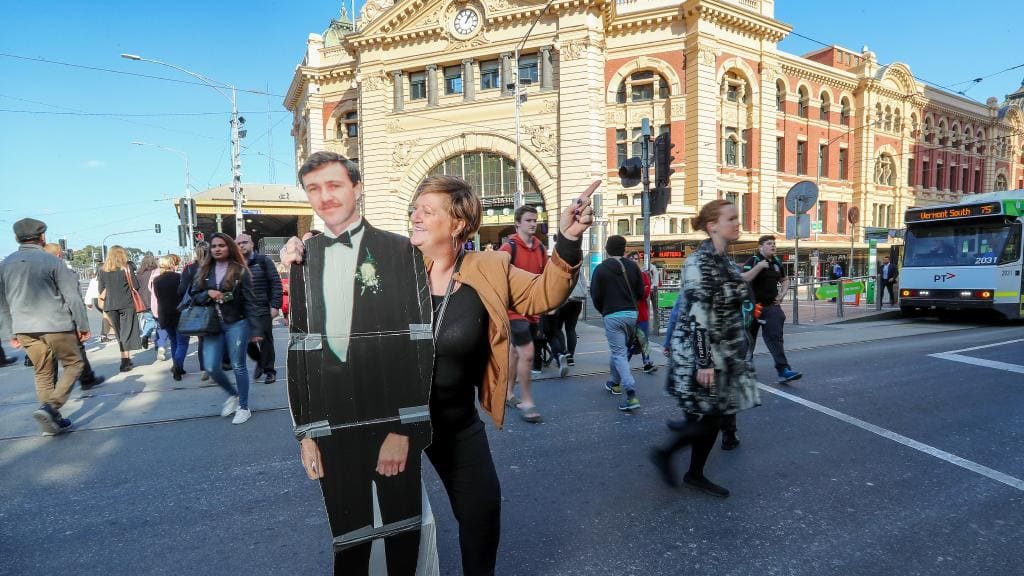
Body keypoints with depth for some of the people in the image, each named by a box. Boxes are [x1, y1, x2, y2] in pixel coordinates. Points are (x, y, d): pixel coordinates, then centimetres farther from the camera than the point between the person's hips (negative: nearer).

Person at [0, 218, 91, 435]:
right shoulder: (51, 261, -9)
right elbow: (72, 295, -9)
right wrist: (83, 325, -1)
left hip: (24, 330, 5)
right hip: (56, 325, -5)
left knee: (43, 373, 14)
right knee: (73, 364, 9)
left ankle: (52, 421, 18)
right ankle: (50, 406, -9)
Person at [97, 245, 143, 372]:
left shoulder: (103, 270, 5)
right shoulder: (127, 267, -4)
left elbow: (102, 291, 7)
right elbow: (135, 286, -4)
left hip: (110, 306, 3)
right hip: (127, 304, -3)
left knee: (119, 333, 13)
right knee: (127, 333, 1)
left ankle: (126, 359, 19)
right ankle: (125, 361, -6)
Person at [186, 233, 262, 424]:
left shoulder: (240, 271, -5)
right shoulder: (203, 270, 8)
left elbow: (250, 302, -7)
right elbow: (193, 295, 11)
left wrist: (255, 330, -10)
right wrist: (208, 294, -12)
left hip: (236, 324, -4)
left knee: (238, 367, 3)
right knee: (211, 367, 1)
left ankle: (243, 407, 17)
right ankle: (232, 394, 28)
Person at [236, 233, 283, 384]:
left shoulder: (263, 261, 0)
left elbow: (276, 284, -4)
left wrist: (275, 305, -11)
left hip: (263, 310, -3)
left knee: (265, 341, 1)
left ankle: (269, 370, 15)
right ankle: (260, 361, 30)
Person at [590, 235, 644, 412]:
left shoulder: (601, 269, -7)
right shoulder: (632, 266, 3)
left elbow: (595, 295, -6)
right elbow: (640, 291, 6)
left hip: (612, 316, -4)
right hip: (631, 313, 5)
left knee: (619, 353, -4)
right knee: (618, 349, 23)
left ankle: (631, 394, -15)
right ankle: (615, 382, 36)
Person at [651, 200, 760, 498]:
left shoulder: (725, 261, 10)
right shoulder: (699, 262, -18)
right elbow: (697, 315, -23)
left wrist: (742, 343, 20)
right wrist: (704, 361, -24)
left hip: (725, 351, 9)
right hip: (702, 351, -9)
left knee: (714, 415, 12)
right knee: (711, 416, -3)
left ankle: (695, 474, 27)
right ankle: (664, 453, 17)